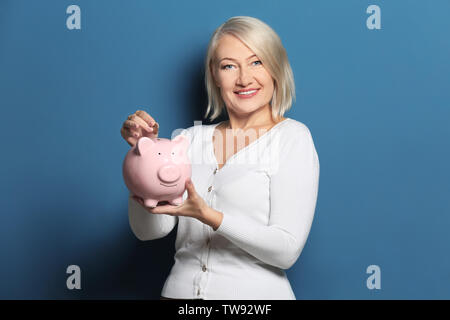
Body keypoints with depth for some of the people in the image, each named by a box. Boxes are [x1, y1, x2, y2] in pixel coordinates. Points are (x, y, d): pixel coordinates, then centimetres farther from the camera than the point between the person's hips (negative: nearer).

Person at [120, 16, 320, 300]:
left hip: (255, 292, -3)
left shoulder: (292, 136, -2)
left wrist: (208, 216, -18)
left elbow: (287, 250, -8)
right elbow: (149, 230, 5)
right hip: (180, 290, 3)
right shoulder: (192, 138, 10)